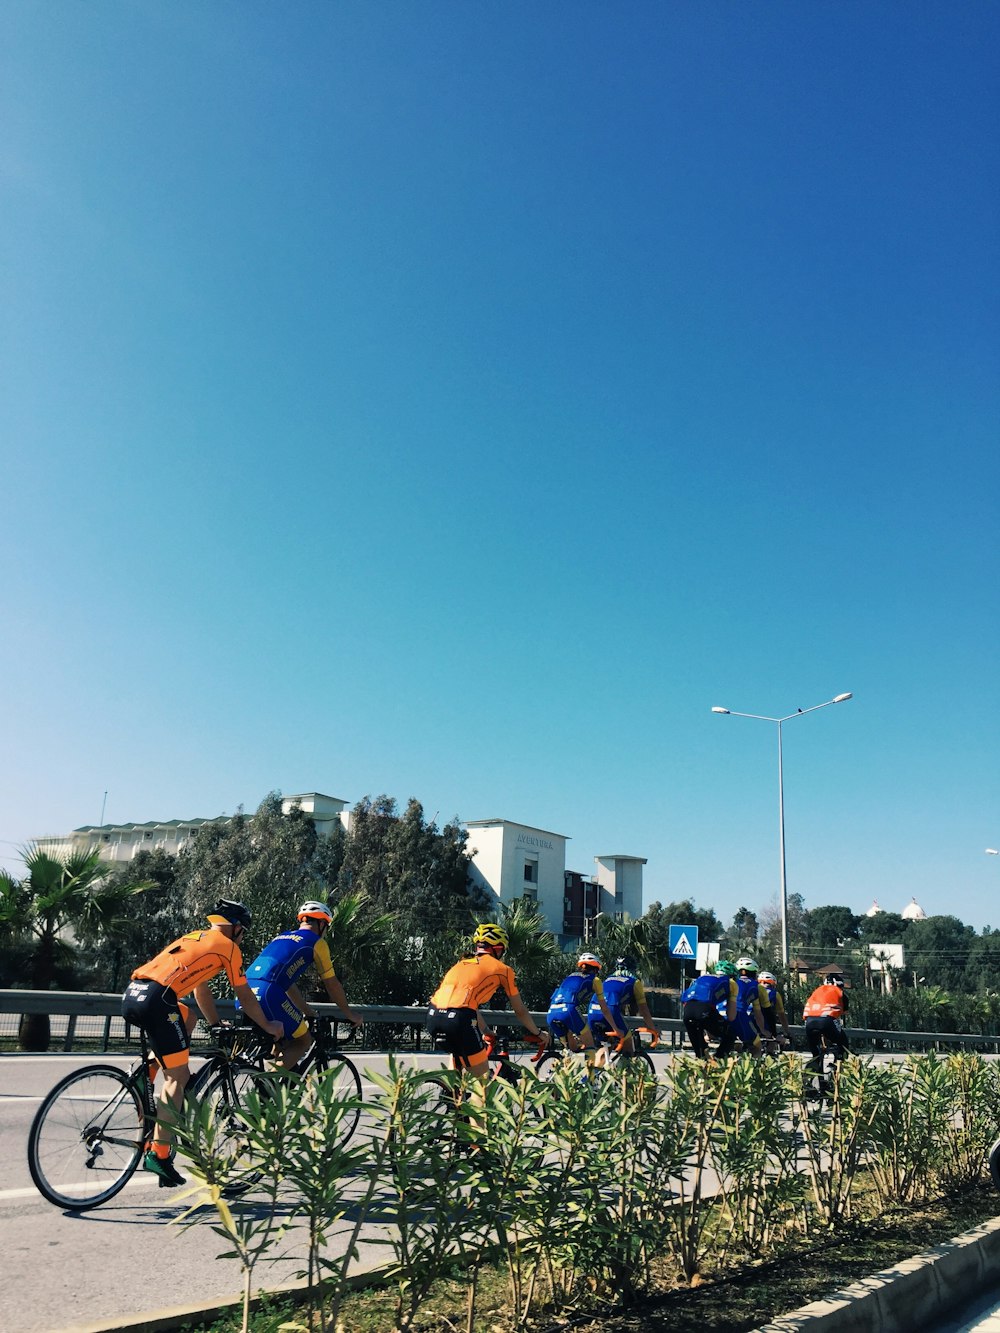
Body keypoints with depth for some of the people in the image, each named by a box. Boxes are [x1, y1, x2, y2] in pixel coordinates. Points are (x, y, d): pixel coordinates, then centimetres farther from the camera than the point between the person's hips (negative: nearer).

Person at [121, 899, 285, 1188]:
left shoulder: (193, 937, 31)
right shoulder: (228, 946, 11)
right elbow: (245, 997, 17)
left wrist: (216, 1026, 50)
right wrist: (268, 1026, 32)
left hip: (131, 994, 8)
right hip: (156, 1000, -8)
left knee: (188, 1017, 32)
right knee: (179, 1077, 0)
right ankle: (158, 1153, -2)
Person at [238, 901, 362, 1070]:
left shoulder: (282, 937, 31)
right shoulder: (316, 942, 11)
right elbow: (332, 985, 15)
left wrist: (308, 1012, 46)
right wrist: (350, 1014, 28)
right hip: (267, 993, -7)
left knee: (281, 1039, 26)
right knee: (303, 1041, 9)